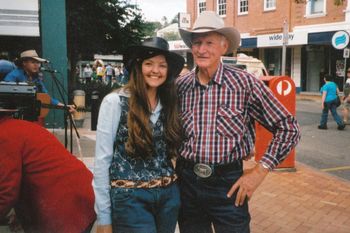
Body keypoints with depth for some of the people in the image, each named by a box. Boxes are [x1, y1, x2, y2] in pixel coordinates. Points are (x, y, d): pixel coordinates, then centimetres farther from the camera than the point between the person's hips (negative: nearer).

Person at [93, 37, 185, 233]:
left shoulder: (169, 104, 5)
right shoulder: (115, 102, -10)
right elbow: (102, 160, -10)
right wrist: (104, 217, -9)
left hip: (169, 196, 5)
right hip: (130, 199, -5)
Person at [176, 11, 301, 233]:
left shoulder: (245, 83, -10)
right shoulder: (179, 85, -1)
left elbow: (289, 127, -6)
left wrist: (259, 172, -9)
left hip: (228, 183, -3)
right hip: (187, 181, 3)